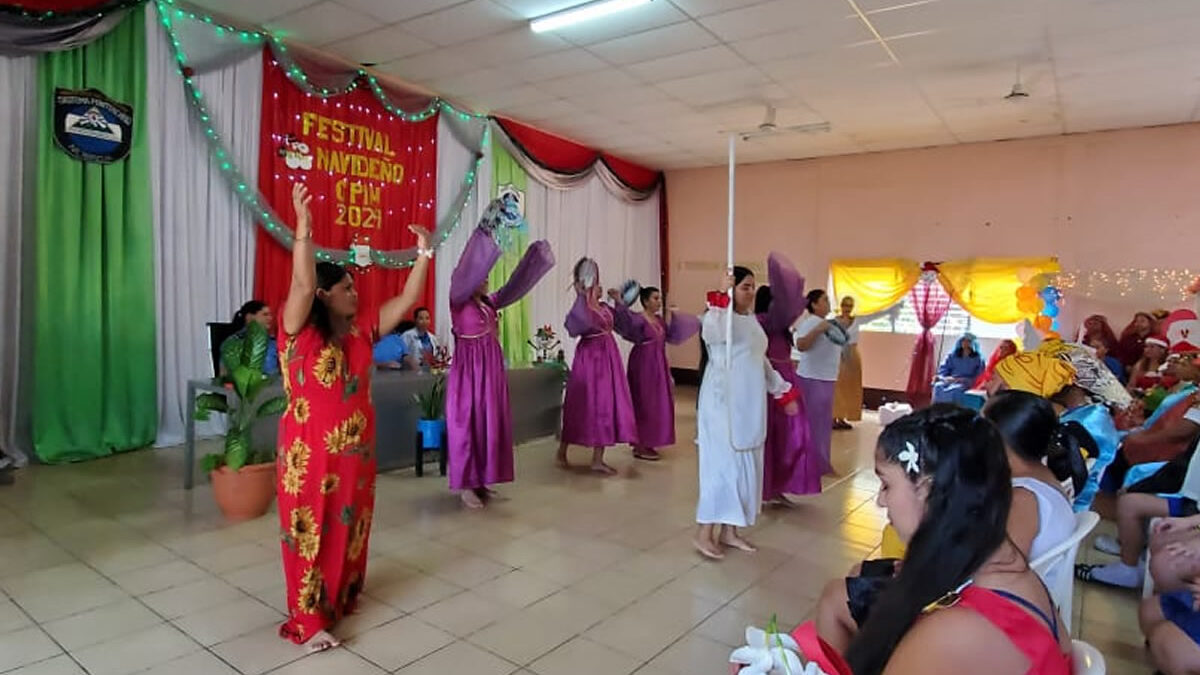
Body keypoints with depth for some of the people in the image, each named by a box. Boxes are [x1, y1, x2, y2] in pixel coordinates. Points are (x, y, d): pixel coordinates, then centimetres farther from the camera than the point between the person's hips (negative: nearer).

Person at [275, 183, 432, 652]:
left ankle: (343, 597, 36)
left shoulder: (362, 330, 5)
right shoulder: (300, 331, -12)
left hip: (355, 449, 6)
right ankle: (307, 621, 15)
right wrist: (303, 227, -38)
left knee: (350, 525, 17)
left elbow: (407, 299, 5)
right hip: (311, 451, -6)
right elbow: (302, 285, -30)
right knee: (312, 529, 4)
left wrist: (424, 253, 0)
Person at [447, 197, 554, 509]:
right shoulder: (459, 302, -9)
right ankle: (465, 486, 6)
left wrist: (534, 256, 14)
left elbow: (515, 287, 16)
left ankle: (480, 481, 19)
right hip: (469, 369, -8)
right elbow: (466, 268, -22)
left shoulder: (490, 303, 11)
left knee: (491, 423, 9)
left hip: (492, 368, 8)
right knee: (467, 424, -1)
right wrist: (486, 232, -30)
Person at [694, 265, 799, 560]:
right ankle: (704, 533, 4)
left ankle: (729, 530, 21)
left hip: (750, 405, 9)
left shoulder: (753, 320, 14)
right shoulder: (721, 315, -11)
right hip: (723, 403, -8)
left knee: (745, 466, 11)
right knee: (723, 464, -7)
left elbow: (762, 362, 22)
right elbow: (710, 334, -37)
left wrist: (783, 392, 21)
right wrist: (723, 296, -35)